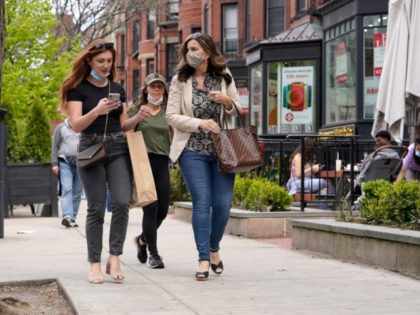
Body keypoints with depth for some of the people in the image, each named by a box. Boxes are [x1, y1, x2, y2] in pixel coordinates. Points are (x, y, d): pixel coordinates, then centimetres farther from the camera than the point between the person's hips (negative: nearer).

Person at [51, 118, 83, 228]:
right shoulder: (61, 128, 6)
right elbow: (55, 146, 4)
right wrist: (54, 164, -5)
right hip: (65, 163, -3)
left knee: (77, 192, 3)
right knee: (67, 190, -15)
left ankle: (72, 217, 9)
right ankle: (67, 216, -25)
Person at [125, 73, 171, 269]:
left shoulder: (168, 113, 14)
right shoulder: (137, 110, 7)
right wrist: (137, 117, -18)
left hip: (162, 162, 4)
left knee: (163, 209, 4)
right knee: (150, 208, -11)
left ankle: (142, 239, 32)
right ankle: (153, 253, -4)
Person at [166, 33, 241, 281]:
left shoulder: (224, 78, 7)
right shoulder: (180, 81, 1)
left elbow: (239, 112, 12)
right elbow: (171, 116, -3)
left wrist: (227, 101, -10)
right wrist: (200, 123, -16)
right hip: (193, 151, -2)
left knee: (223, 203, -1)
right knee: (202, 203, -7)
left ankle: (214, 247, 24)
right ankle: (204, 260, 0)